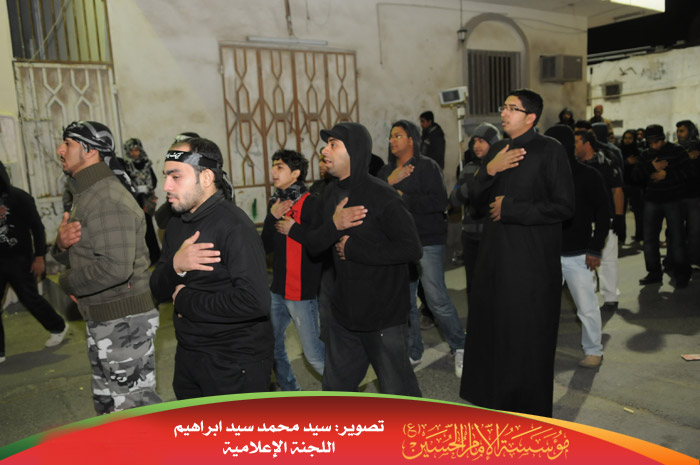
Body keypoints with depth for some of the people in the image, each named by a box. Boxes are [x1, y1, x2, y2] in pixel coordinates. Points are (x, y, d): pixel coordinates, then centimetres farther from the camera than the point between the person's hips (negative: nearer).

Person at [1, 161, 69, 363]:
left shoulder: (19, 197, -9)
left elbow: (37, 227, -9)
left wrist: (39, 257, -13)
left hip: (20, 259, -5)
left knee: (30, 298, 3)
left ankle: (58, 327, 27)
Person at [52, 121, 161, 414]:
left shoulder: (108, 200, -21)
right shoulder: (85, 194, 14)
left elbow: (115, 268, -31)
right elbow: (73, 255, 16)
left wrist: (68, 282, -13)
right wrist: (61, 244, -8)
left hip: (124, 321, -11)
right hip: (101, 321, 11)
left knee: (135, 404, 1)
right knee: (106, 404, 23)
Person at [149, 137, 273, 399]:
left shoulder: (233, 225, -21)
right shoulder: (176, 224, 6)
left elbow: (255, 300, -32)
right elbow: (158, 291, 6)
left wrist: (186, 300, -18)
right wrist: (175, 266, -18)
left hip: (236, 365, -8)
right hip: (188, 356, 8)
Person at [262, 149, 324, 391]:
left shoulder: (311, 204, -13)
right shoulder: (276, 203, 10)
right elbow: (266, 246, 6)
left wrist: (293, 229, -17)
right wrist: (272, 217, -8)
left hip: (303, 292, -8)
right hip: (277, 290, 8)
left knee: (314, 354, -3)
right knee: (271, 345, 16)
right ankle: (290, 391, 37)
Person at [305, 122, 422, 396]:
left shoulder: (381, 196, -18)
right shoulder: (331, 195, 5)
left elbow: (412, 249, -23)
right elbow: (313, 245, 5)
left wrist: (353, 248, -19)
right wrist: (333, 225, -17)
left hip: (384, 318, -7)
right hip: (344, 312, 7)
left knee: (398, 393, 6)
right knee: (335, 387, 21)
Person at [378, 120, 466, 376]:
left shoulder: (427, 166, -5)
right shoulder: (386, 171, 12)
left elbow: (439, 202, -19)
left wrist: (402, 198, -15)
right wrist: (389, 182, -14)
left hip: (428, 242, -6)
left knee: (437, 300, -5)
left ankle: (459, 348, 16)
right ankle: (413, 352, 26)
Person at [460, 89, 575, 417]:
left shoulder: (549, 150, -7)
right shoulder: (497, 150, 13)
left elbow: (563, 207, -13)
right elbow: (477, 200, 9)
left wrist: (509, 209, -12)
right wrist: (489, 170, -9)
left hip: (532, 258, -6)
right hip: (496, 254, 6)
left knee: (528, 336, 3)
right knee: (492, 326, 13)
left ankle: (531, 408, 22)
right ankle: (496, 396, 33)